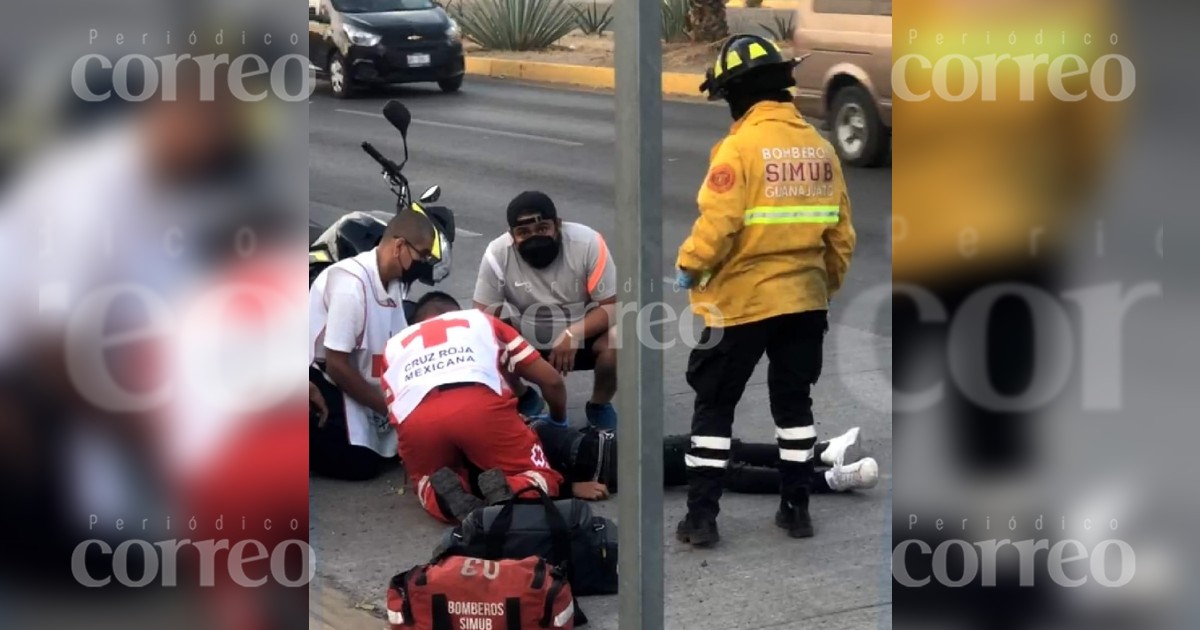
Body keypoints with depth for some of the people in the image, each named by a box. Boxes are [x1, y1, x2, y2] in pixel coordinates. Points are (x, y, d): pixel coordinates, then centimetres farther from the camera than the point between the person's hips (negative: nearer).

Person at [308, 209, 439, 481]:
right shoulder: (351, 283, -27)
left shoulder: (393, 280, -1)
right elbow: (336, 364, -25)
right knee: (360, 463, -13)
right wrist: (389, 407, -18)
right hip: (319, 382, -9)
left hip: (351, 379, 9)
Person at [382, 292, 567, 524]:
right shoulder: (482, 320, 36)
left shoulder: (394, 345, 38)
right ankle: (505, 494, -15)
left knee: (430, 485, 30)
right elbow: (551, 380, 32)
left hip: (417, 419, 1)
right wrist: (559, 423, 51)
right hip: (481, 406, -1)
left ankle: (446, 495, -6)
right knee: (541, 479, 19)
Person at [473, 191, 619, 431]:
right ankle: (524, 400, 7)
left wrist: (574, 334, -36)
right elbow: (484, 315, -11)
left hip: (582, 337, -1)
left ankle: (599, 406, 0)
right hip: (528, 342, 2)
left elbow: (614, 306, -20)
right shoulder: (497, 254, -19)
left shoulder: (588, 243, -23)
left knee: (616, 342, -32)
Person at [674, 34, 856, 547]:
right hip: (805, 299, 6)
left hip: (742, 300, -5)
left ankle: (701, 517, 5)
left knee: (715, 405, 5)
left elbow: (717, 222, -20)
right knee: (793, 403, 18)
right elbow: (840, 231, 9)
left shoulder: (740, 146, -15)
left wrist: (689, 268, -4)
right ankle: (796, 509, 22)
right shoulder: (820, 147, 5)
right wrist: (830, 282, 22)